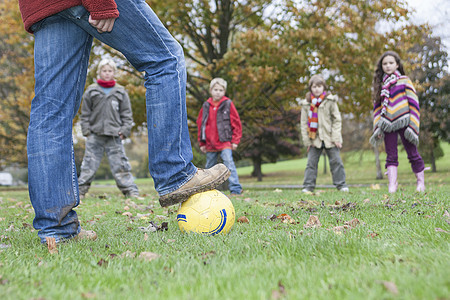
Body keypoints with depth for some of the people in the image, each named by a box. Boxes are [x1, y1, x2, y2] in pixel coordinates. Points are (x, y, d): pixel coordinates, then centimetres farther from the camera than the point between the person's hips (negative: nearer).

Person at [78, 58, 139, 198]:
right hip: (95, 135, 0)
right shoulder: (91, 91, 7)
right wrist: (86, 130, 1)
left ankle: (132, 192, 2)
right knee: (89, 165, 2)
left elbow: (126, 114, 10)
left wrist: (124, 130, 0)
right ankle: (80, 191, 11)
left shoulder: (121, 92, 8)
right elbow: (85, 113, 10)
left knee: (120, 165, -1)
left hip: (114, 136, 0)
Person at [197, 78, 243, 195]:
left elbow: (236, 123, 1)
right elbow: (200, 124, 14)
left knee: (229, 164, -15)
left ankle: (236, 189, -15)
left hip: (225, 142, -4)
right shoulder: (206, 106, 8)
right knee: (209, 167, 12)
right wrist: (202, 143, 12)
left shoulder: (228, 104, 0)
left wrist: (235, 141, -4)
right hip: (210, 144, 4)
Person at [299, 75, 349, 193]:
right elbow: (304, 123, 4)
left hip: (329, 138, -1)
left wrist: (336, 137, -7)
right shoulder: (306, 104, 2)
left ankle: (341, 184, 12)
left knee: (336, 161, 2)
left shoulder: (330, 101, -1)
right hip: (314, 139, 1)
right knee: (311, 162, 1)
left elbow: (337, 120, 0)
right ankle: (308, 186, 6)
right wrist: (307, 141, -1)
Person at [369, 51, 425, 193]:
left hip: (403, 122, -3)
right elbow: (377, 106, 15)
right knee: (391, 156, 1)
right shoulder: (380, 84, 12)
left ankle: (421, 181, 17)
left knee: (412, 153, 4)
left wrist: (413, 125, -9)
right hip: (388, 125, 3)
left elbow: (414, 103, -1)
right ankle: (392, 184, 0)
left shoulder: (404, 81, 1)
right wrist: (377, 127, 8)